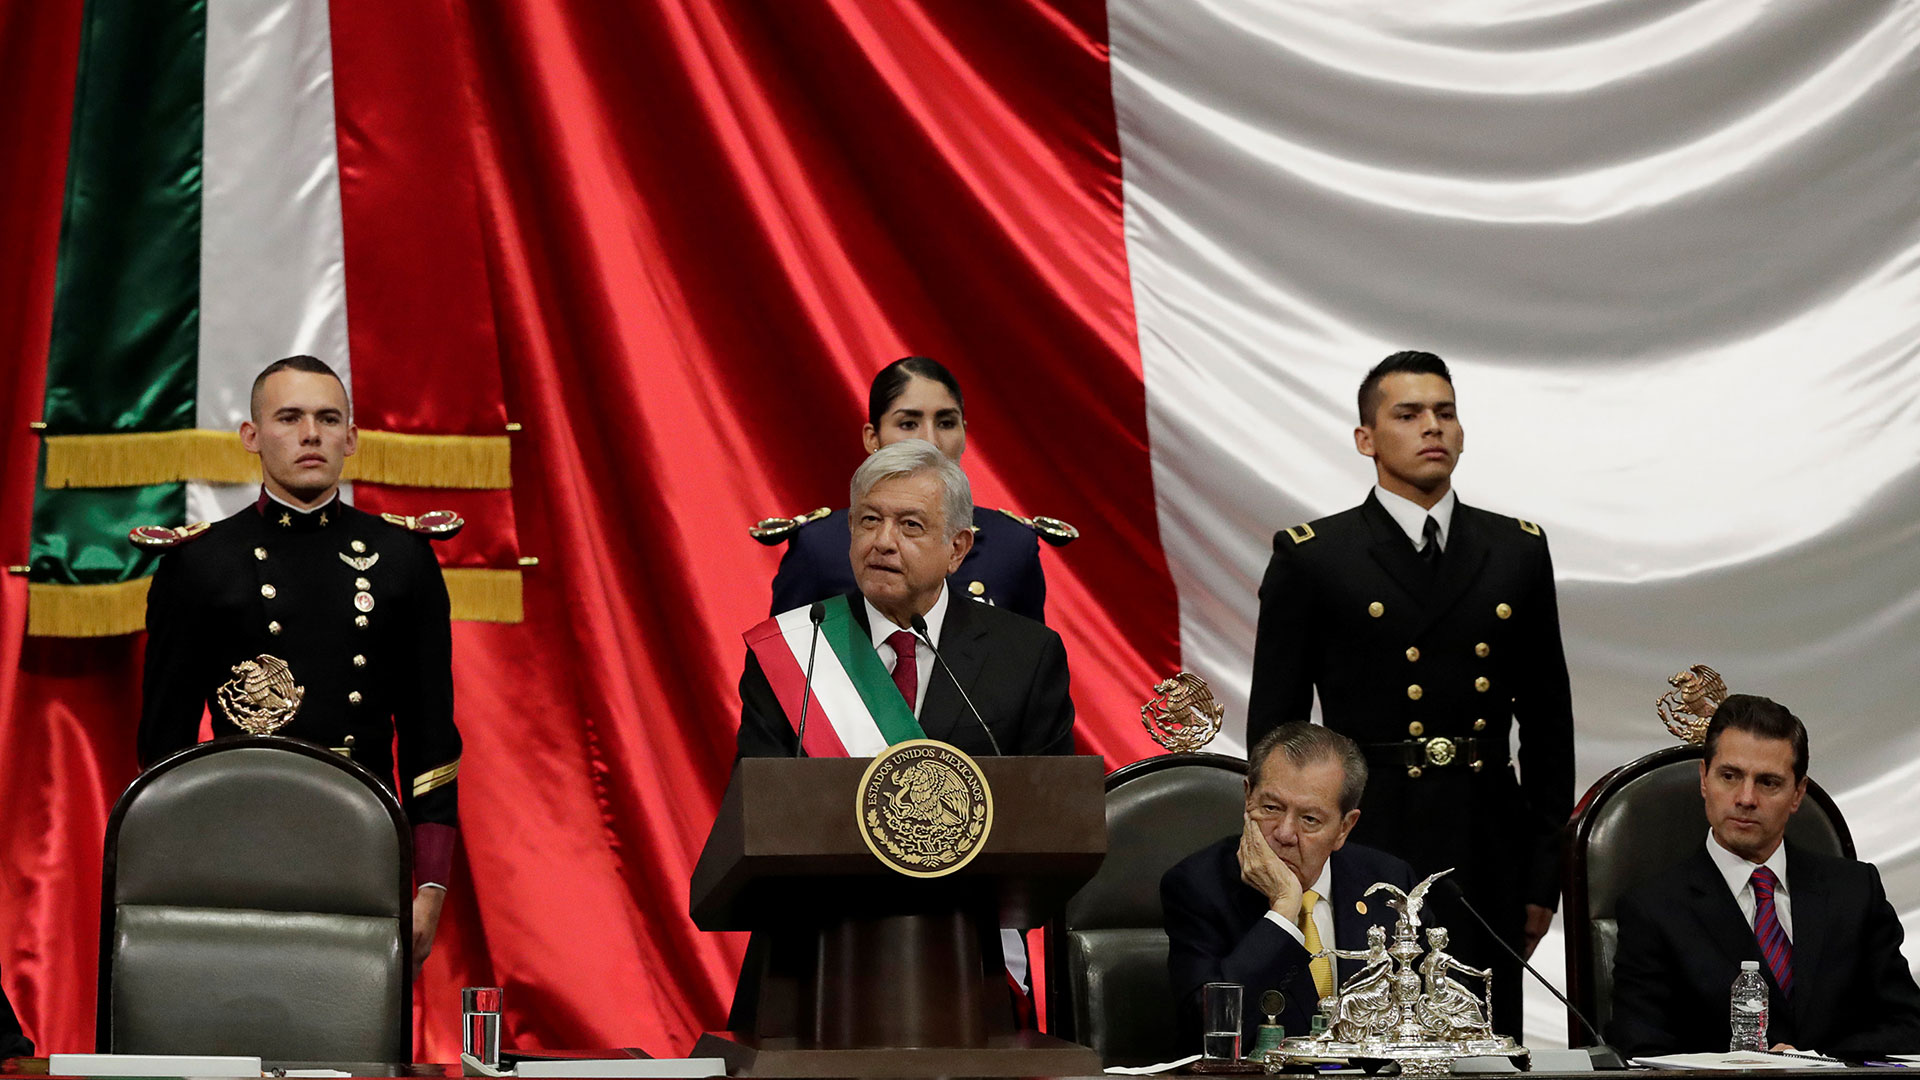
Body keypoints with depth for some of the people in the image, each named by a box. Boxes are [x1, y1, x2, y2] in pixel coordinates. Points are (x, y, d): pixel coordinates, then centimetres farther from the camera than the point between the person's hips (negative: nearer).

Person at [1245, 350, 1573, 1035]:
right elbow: (1275, 729, 2)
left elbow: (1547, 719, 14)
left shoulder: (1518, 552, 11)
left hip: (1489, 863, 3)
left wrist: (1544, 875, 10)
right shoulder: (1311, 559, 1)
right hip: (1366, 851, -3)